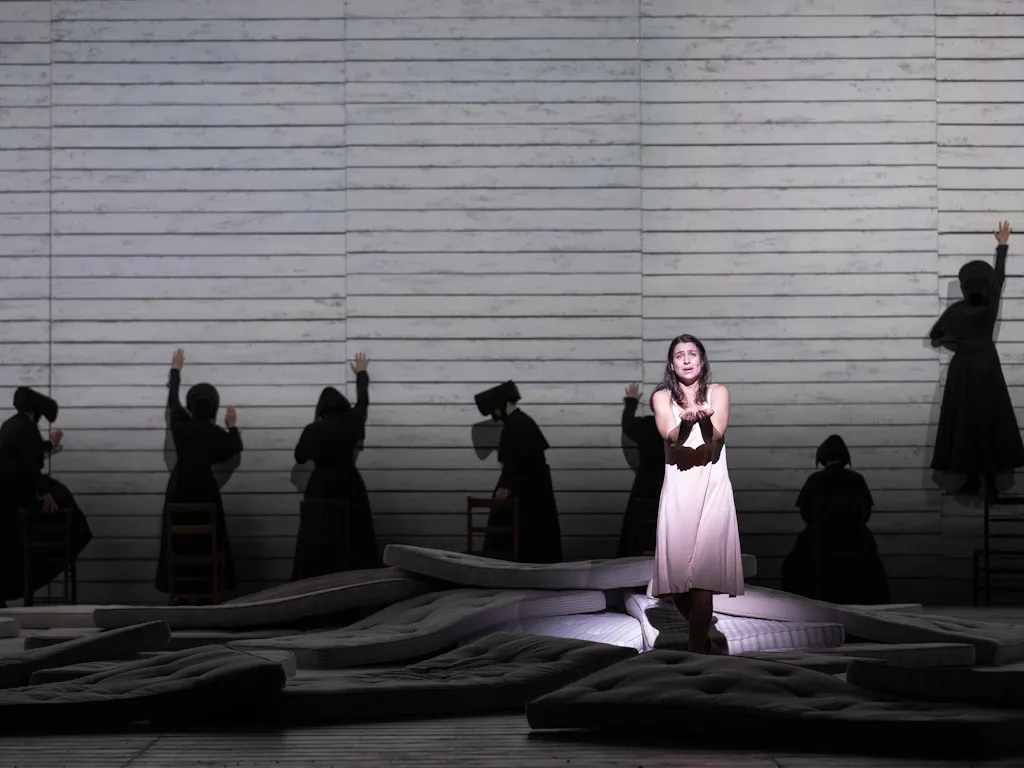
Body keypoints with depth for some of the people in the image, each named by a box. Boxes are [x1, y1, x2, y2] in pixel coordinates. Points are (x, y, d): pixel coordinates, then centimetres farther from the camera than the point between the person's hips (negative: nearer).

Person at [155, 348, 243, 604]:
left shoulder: (180, 424, -5)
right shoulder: (217, 433, -11)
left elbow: (172, 398, 13)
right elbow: (235, 449, 8)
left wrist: (176, 369, 27)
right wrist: (232, 426, 22)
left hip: (179, 487, 3)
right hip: (203, 489, -3)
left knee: (178, 542, 5)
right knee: (209, 544, 1)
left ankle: (181, 593, 4)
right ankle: (208, 590, -3)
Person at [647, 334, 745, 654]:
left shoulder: (718, 393, 6)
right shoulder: (662, 397, 7)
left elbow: (717, 433, -11)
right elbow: (670, 435, -11)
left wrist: (704, 418, -34)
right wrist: (687, 419, -33)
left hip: (712, 487, -1)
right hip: (678, 489, 1)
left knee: (703, 571, -13)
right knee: (676, 570, -1)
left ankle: (697, 647, -9)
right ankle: (701, 636, 24)